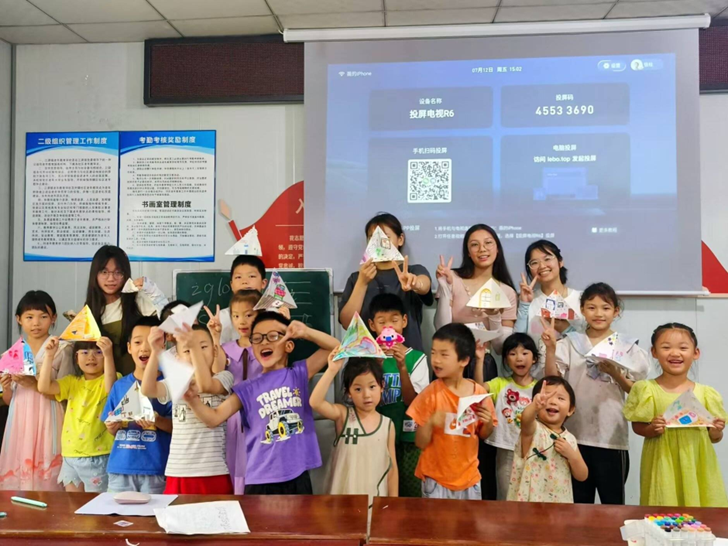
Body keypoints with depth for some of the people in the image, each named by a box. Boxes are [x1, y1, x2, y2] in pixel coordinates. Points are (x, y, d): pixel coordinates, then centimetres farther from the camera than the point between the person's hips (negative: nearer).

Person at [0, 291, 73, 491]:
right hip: (20, 421, 4)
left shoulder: (61, 350, -5)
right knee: (16, 477, 4)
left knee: (46, 480, -5)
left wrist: (34, 384, -17)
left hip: (47, 421, -4)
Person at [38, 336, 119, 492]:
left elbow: (111, 389, -28)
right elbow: (44, 387, -3)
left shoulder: (110, 379, -5)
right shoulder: (72, 382, 10)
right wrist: (49, 355, -12)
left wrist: (108, 355, -42)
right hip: (71, 457, 5)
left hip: (98, 457, -5)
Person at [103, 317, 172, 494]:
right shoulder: (120, 385, 8)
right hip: (120, 467, 4)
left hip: (155, 469, -4)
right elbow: (113, 429, 15)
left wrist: (159, 421, -24)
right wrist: (112, 428, -6)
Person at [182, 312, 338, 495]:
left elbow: (334, 347, 2)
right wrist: (192, 398, -19)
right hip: (260, 480, 0)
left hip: (297, 477, 0)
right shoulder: (247, 389, 3)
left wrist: (306, 332, -12)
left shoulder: (299, 373, 3)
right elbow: (214, 418, -2)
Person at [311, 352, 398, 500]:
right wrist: (332, 370, -31)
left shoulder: (388, 425, -2)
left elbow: (392, 467, 4)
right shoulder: (343, 415, -8)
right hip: (342, 498, -1)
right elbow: (315, 403, -27)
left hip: (376, 499, 2)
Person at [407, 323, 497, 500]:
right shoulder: (431, 393, -14)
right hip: (436, 478, -2)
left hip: (468, 476, 2)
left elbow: (483, 435, 7)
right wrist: (430, 423, -29)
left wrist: (488, 423, -13)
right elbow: (420, 443, -11)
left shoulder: (478, 392, -8)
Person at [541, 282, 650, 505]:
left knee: (613, 502, 11)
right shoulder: (570, 343, 3)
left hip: (612, 437, -1)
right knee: (578, 501, 14)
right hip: (576, 435, 1)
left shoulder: (627, 346, 2)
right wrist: (550, 348, -16)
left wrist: (616, 375, -14)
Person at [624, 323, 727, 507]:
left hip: (697, 467, 2)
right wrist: (651, 429, -19)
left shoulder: (706, 394, 1)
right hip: (663, 467, -2)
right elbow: (637, 427, 0)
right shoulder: (647, 390, -5)